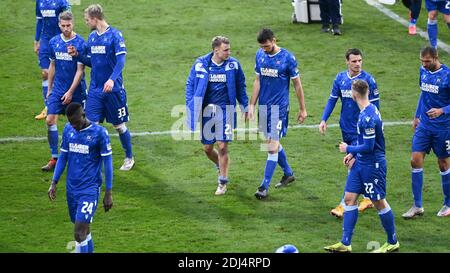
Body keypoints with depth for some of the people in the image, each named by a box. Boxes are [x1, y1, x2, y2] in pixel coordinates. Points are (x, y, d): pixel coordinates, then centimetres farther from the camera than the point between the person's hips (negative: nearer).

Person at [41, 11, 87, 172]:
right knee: (50, 120, -7)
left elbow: (80, 70, -12)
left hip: (76, 91, -4)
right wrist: (49, 89, 15)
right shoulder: (54, 42, 3)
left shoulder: (80, 43, -11)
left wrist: (71, 92, -17)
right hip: (57, 90, 4)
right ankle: (54, 158, -1)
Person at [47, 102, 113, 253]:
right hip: (71, 188, 5)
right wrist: (54, 183, 8)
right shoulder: (68, 129, 5)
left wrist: (108, 193, -6)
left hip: (89, 190, -5)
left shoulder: (99, 132, -10)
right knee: (84, 230, 12)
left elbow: (107, 163, -6)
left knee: (79, 232, -13)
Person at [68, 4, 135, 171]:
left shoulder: (115, 35, -12)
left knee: (119, 125, 8)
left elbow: (121, 61, -19)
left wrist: (112, 79, -34)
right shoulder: (92, 37, 8)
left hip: (113, 89, -5)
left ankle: (129, 158, 26)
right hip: (95, 90, 5)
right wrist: (77, 55, 2)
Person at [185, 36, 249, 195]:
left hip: (225, 110, -1)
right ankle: (220, 165, 40)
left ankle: (222, 182, 6)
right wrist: (190, 108, 2)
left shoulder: (233, 64, -4)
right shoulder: (200, 64, -5)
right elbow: (190, 85, 5)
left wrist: (245, 107, 11)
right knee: (207, 148, 7)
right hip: (206, 110, 1)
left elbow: (240, 86, 9)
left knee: (222, 146, -7)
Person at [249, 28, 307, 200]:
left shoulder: (287, 58, -11)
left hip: (279, 106, -6)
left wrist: (303, 109, 1)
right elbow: (257, 81, 12)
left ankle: (265, 186, -9)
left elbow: (297, 84, -3)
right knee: (273, 142, 16)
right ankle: (288, 174, 35)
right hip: (263, 105, 6)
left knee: (272, 147, -9)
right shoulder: (260, 55, 4)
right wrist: (252, 105, 8)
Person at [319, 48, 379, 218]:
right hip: (346, 128, 5)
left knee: (353, 165, -10)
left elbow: (375, 105, -7)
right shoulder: (340, 78, 3)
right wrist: (324, 120, 2)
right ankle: (368, 198, 28)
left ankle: (344, 205, -10)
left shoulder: (368, 80, -11)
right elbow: (332, 100, 11)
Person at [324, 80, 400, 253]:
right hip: (361, 163, 10)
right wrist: (353, 153, 14)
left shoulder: (368, 118, -25)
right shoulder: (368, 111, 6)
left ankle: (393, 243, 19)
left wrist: (348, 149, -10)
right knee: (349, 198, 6)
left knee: (379, 203, 3)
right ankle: (345, 244, 8)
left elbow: (368, 147, -24)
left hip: (372, 165, -10)